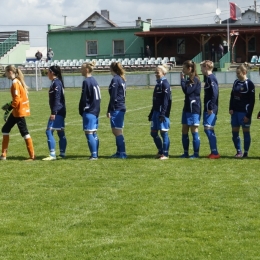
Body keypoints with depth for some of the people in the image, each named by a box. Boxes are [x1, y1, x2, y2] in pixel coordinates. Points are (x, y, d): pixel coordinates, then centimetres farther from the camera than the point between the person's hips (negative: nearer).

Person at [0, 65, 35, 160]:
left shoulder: (15, 83, -17)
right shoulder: (18, 81, 11)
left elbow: (16, 100, -22)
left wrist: (8, 110, -17)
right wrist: (9, 105, 13)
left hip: (19, 111, -10)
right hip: (17, 111, 10)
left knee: (24, 132, -5)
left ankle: (32, 155, 1)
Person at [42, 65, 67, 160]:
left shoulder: (56, 83, -14)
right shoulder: (57, 82, 15)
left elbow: (57, 99, -20)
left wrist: (53, 112, -22)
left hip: (57, 112, -10)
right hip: (60, 112, 10)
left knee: (49, 131, -12)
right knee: (60, 133, 11)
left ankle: (52, 154, -15)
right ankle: (62, 153, 15)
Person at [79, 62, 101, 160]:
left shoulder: (86, 82, -13)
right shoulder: (94, 81, 14)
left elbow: (83, 98, -13)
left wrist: (81, 111, -4)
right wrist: (96, 110, 19)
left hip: (89, 111, -9)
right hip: (95, 111, 9)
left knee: (89, 133, -7)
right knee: (94, 133, 12)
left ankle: (94, 154, -10)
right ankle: (95, 154, 15)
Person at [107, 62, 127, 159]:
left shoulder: (115, 80, -13)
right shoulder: (122, 79, 14)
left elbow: (113, 97, -17)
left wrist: (109, 110, -14)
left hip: (116, 108, -9)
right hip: (121, 108, 9)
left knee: (117, 131, -6)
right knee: (117, 131, 15)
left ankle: (122, 153, -6)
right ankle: (119, 152, 20)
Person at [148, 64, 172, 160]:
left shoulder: (165, 84, -10)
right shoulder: (158, 84, 15)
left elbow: (166, 100, -17)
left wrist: (163, 113, -22)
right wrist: (151, 114, 21)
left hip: (162, 112, -9)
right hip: (156, 112, 9)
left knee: (163, 132, -3)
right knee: (153, 133, 11)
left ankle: (165, 154, 5)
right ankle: (160, 151, 23)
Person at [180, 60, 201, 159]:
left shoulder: (195, 80, -13)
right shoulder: (189, 80, 14)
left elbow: (187, 91, -22)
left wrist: (182, 79, -15)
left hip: (194, 109, -10)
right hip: (187, 108, 10)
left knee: (194, 131, -4)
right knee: (184, 131, 10)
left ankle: (196, 153, 1)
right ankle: (186, 153, 16)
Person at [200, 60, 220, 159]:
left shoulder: (211, 78, -13)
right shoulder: (208, 78, 17)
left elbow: (214, 94, -21)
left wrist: (211, 108, -22)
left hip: (211, 110, -10)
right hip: (207, 109, 10)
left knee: (208, 129, -11)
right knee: (208, 130, 11)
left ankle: (215, 153, -10)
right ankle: (213, 152, 15)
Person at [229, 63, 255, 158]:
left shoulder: (249, 84, -9)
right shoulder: (236, 82, 10)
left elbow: (252, 101, -10)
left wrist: (248, 115, -14)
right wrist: (231, 108, 2)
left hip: (244, 112, -7)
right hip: (235, 111, 7)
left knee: (246, 132, 1)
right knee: (234, 132, 6)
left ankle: (246, 152, 8)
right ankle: (238, 151, 16)